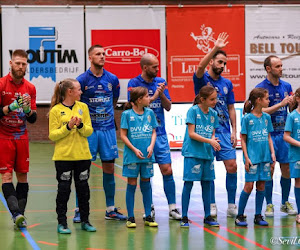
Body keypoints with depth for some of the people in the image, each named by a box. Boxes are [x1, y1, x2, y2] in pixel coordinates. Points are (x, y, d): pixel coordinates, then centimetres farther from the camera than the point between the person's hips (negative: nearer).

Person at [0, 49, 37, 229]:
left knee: (23, 175, 3)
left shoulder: (30, 88, 5)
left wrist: (28, 110, -14)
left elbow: (33, 119, 6)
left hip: (22, 137, 4)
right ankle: (16, 213, -20)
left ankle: (20, 216, 7)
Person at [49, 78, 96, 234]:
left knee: (83, 187, 8)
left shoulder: (83, 107, 7)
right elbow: (52, 135, -7)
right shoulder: (55, 110, -4)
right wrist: (68, 127, -18)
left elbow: (89, 131, 5)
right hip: (63, 156, -3)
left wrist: (80, 125, -14)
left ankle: (85, 221, 18)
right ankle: (62, 223, 6)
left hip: (82, 155, 3)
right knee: (64, 188, -1)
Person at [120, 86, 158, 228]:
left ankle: (148, 216, 14)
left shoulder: (150, 113, 7)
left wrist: (151, 146, -7)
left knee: (146, 184, 8)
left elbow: (153, 132, 10)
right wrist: (134, 149, -13)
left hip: (147, 155, 4)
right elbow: (123, 135, -4)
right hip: (132, 156, -3)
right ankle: (130, 218, 6)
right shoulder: (127, 114, -5)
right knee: (131, 185, 1)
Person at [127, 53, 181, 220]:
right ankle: (149, 207, 16)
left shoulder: (161, 82, 9)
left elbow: (168, 107, 7)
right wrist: (154, 96, -15)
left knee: (167, 170, -3)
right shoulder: (134, 83, -1)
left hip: (160, 133, 2)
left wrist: (162, 94, -11)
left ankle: (173, 208, 2)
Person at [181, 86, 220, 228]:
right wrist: (209, 140, -20)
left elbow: (212, 133, 13)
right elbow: (191, 133, -13)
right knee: (189, 183, -4)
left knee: (207, 183, 10)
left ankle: (207, 216, 18)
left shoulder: (213, 114, 8)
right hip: (192, 152, -6)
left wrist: (213, 141, -9)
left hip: (207, 153, 6)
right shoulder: (193, 111, -9)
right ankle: (184, 217, 1)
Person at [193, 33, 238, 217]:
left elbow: (231, 109, 14)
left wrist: (234, 131, 4)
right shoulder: (202, 79, -1)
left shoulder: (227, 83, 11)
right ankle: (212, 206, 11)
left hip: (224, 131, 3)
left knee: (232, 166, -3)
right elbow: (200, 67, -25)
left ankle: (232, 205, 5)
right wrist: (216, 48, -34)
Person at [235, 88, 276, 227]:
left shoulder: (266, 117, 9)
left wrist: (272, 153, 4)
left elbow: (269, 137, 15)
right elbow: (243, 139, -3)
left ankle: (258, 216, 14)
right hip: (252, 157, -5)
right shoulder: (247, 118, -6)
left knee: (261, 186, 6)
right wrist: (246, 158, -9)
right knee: (249, 186, -6)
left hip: (265, 158, 5)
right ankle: (240, 216, 3)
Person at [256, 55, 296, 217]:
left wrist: (292, 102, -5)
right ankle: (269, 205, 6)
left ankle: (285, 202, 18)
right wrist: (281, 104, -19)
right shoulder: (261, 88, -6)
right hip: (268, 134, -4)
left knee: (287, 169, 5)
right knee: (269, 169, -4)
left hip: (283, 133, 4)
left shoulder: (286, 86, 10)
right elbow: (261, 111, -14)